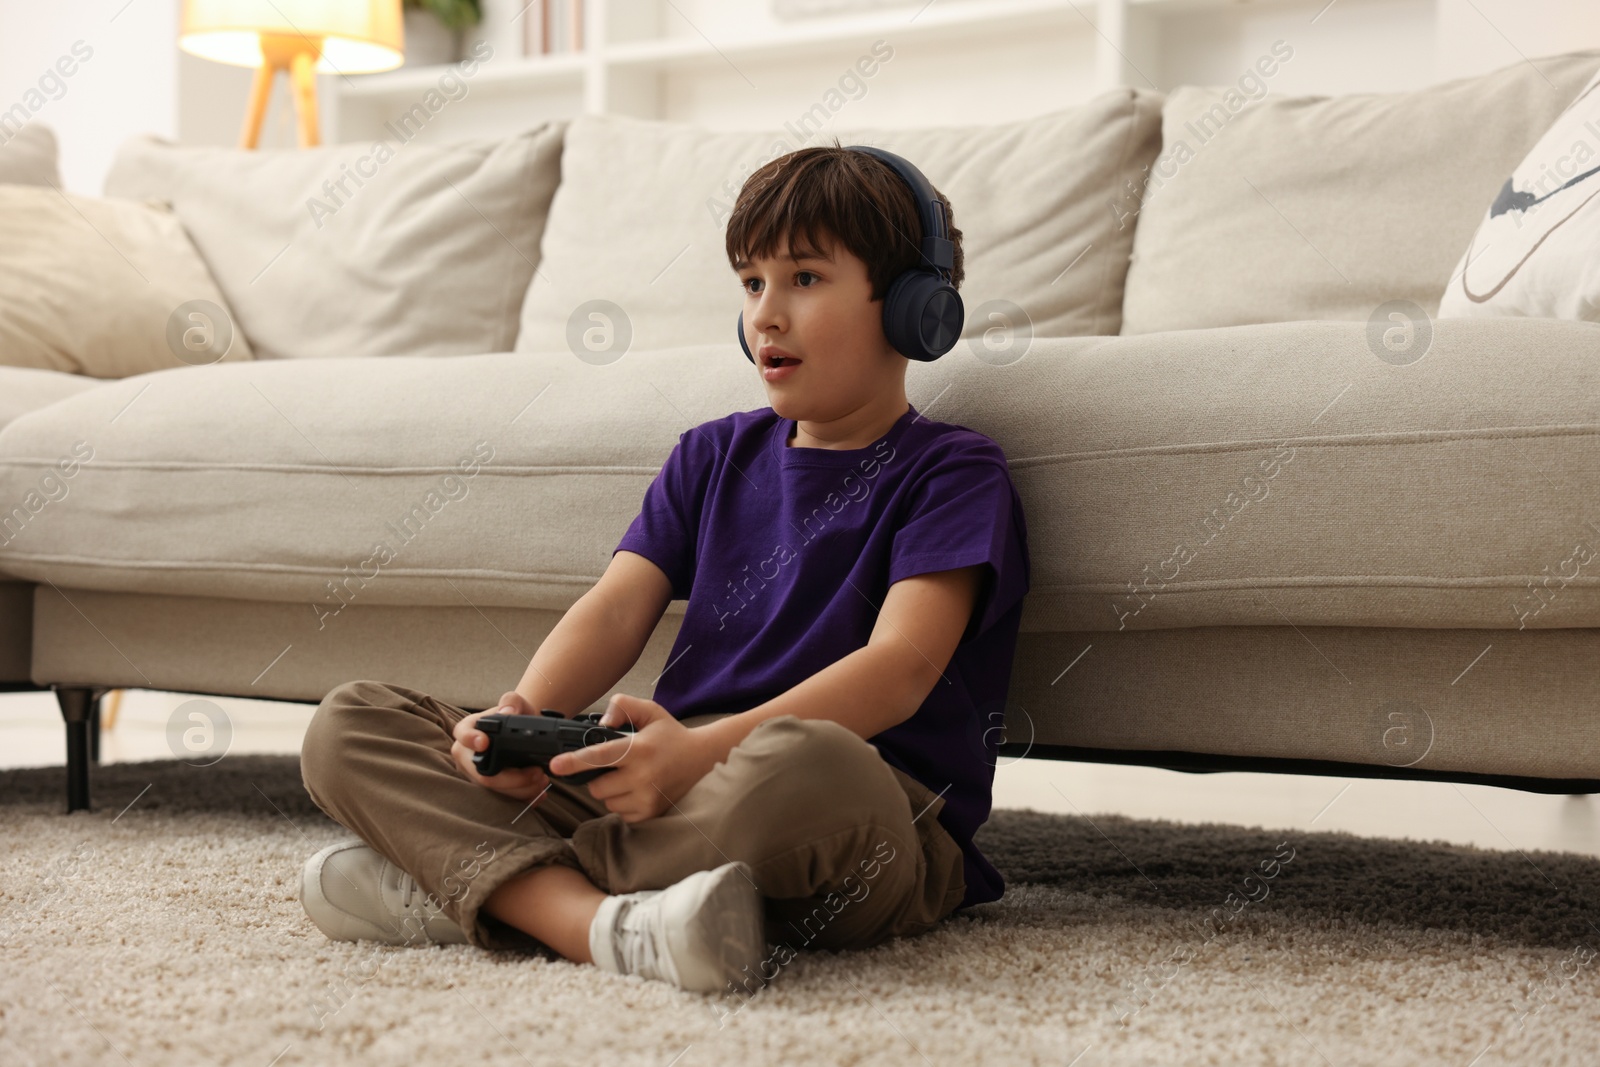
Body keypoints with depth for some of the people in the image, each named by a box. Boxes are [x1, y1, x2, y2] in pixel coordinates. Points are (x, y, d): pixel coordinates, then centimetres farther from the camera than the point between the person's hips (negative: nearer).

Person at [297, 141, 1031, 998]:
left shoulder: (952, 472, 2)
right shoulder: (714, 455, 21)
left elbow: (901, 669, -14)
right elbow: (618, 607, 8)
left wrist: (707, 750, -28)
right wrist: (522, 717, -15)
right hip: (671, 774, 6)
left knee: (797, 768, -45)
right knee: (348, 726, -6)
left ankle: (472, 884, -24)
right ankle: (612, 927, -31)